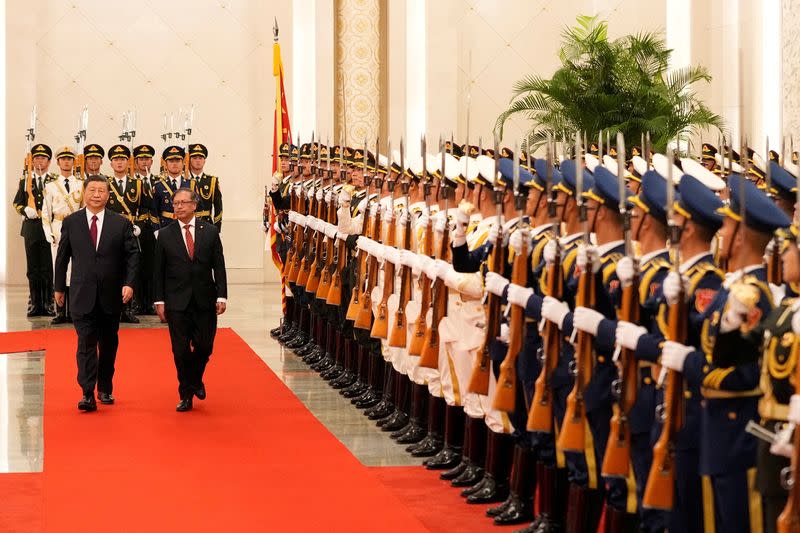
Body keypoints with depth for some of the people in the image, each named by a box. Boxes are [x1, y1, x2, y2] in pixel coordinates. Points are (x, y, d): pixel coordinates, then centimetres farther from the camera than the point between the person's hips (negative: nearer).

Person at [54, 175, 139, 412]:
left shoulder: (121, 224, 2)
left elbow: (132, 256, 1)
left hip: (111, 295, 1)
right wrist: (59, 287, 9)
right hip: (82, 294, -1)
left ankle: (105, 389, 25)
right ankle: (88, 394, -13)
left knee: (108, 344, 11)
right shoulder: (71, 223, 3)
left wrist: (129, 283, -11)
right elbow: (62, 257, 8)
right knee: (86, 344, -9)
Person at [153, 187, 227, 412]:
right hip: (176, 301, -1)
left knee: (204, 347, 2)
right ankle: (186, 395, 12)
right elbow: (158, 271, 4)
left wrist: (221, 296, -4)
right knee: (181, 350, 0)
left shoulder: (210, 232, 4)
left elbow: (219, 266, 3)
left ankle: (196, 379, 32)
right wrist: (159, 300, -2)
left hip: (205, 301, 1)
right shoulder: (165, 235, 3)